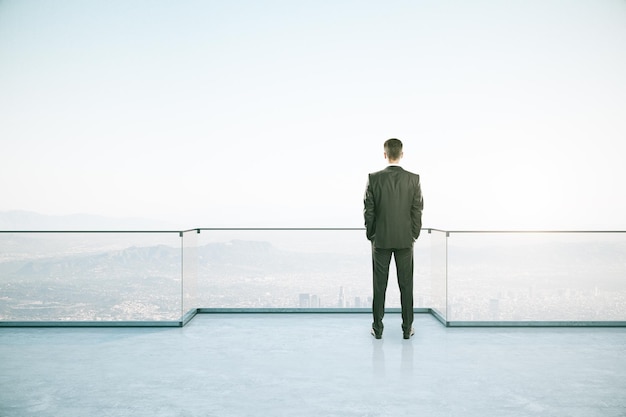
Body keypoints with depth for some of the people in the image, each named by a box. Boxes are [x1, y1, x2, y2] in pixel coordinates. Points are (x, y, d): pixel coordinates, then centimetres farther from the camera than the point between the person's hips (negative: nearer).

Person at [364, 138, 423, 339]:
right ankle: (407, 328, 14)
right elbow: (418, 210, -4)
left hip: (381, 239, 0)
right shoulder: (413, 179, -6)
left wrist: (370, 234, 7)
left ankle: (378, 327, 12)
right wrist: (414, 235, 8)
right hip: (405, 239, 1)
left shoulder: (374, 178, -8)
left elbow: (368, 210, -5)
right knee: (406, 284, 8)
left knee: (379, 284, 7)